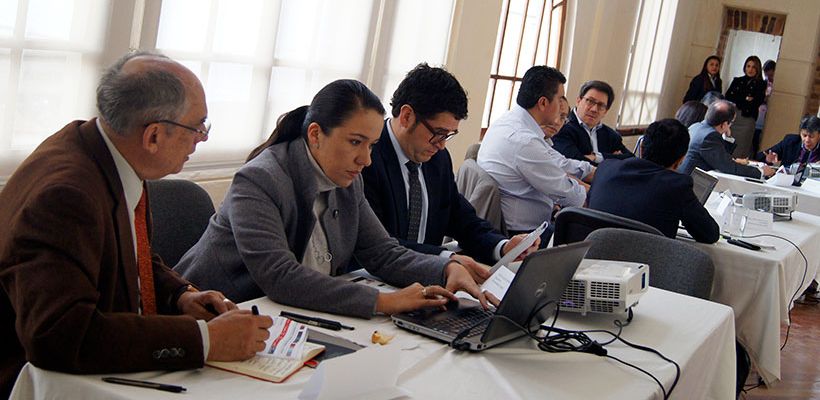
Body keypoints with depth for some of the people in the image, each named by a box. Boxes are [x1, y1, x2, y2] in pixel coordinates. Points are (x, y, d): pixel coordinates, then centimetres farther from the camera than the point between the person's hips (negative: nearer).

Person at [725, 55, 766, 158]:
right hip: (731, 118, 3)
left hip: (747, 120, -3)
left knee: (740, 153, -7)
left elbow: (756, 103, -5)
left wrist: (737, 101, -2)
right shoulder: (737, 81, 16)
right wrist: (745, 99, -6)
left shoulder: (761, 84, 6)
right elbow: (728, 97, 4)